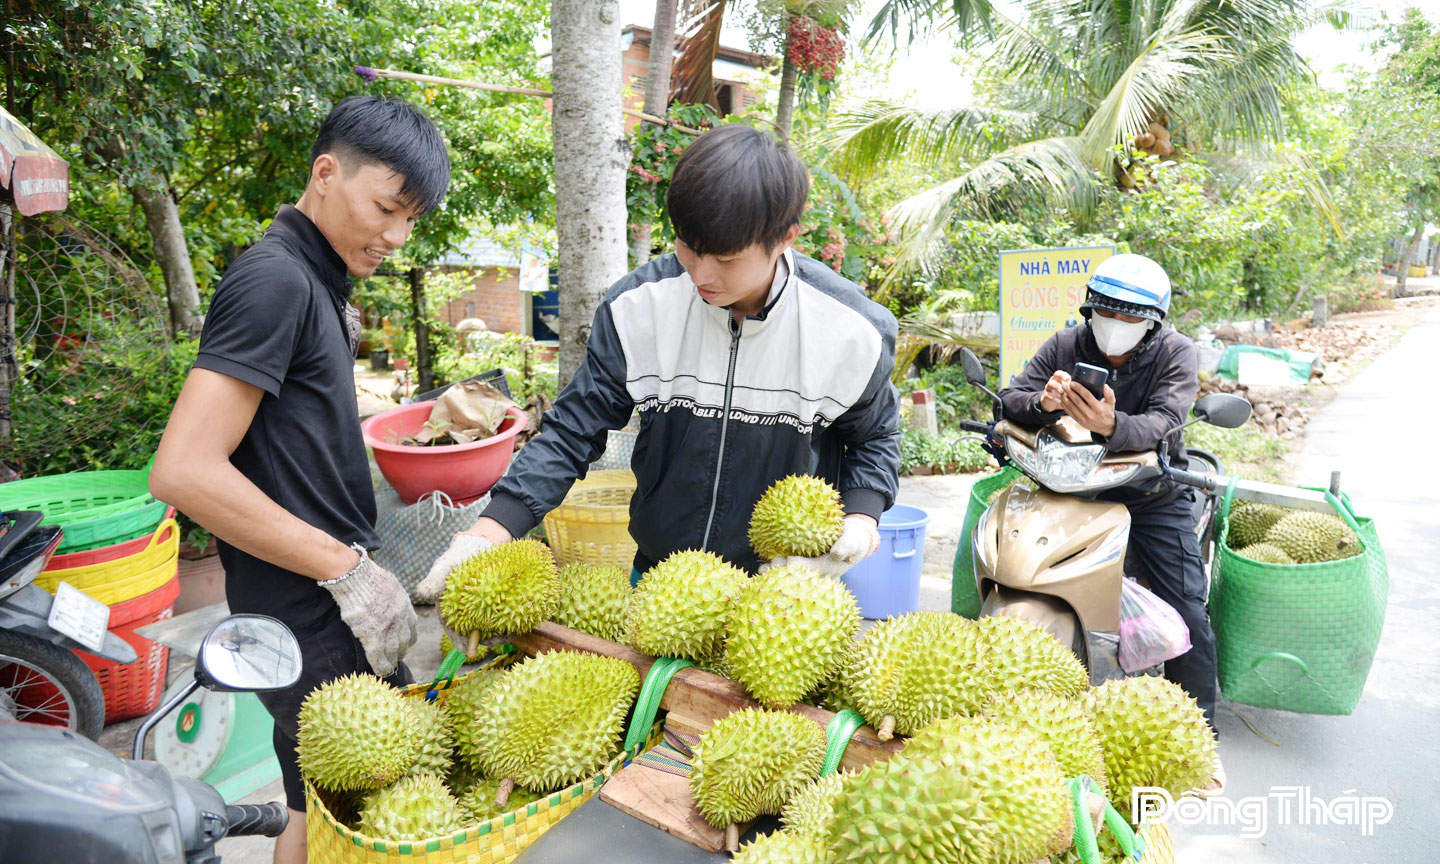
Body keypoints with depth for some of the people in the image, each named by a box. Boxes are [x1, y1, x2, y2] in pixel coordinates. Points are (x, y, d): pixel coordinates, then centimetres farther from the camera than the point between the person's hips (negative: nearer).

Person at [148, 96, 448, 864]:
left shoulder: (316, 280, 10)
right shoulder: (274, 280, -18)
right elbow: (184, 470, -25)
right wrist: (347, 570, -20)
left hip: (331, 591, 9)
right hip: (307, 612, -9)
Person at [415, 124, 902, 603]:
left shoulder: (852, 329, -16)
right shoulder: (640, 307, -15)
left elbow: (874, 437, 3)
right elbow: (575, 429, -9)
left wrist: (861, 517, -16)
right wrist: (492, 529, -21)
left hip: (785, 583, -1)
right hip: (657, 577, 2)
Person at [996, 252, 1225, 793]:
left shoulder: (1174, 353, -10)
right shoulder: (1065, 347, -4)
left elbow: (1164, 423, -26)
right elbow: (1008, 399, -12)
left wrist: (1111, 425, -48)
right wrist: (1043, 402, -36)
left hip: (1154, 496, -1)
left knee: (1190, 616, -5)